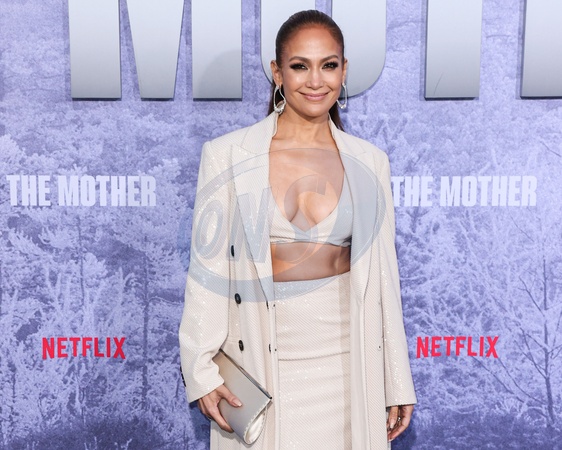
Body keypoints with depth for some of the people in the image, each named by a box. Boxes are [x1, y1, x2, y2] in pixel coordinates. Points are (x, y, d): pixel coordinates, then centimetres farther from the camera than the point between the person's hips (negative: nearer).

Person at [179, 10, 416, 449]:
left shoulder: (368, 163, 1)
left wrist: (397, 384, 7)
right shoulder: (227, 155, -6)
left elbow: (382, 274, 4)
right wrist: (201, 370, -7)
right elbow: (208, 268, -3)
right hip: (258, 362, -1)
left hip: (346, 361, 2)